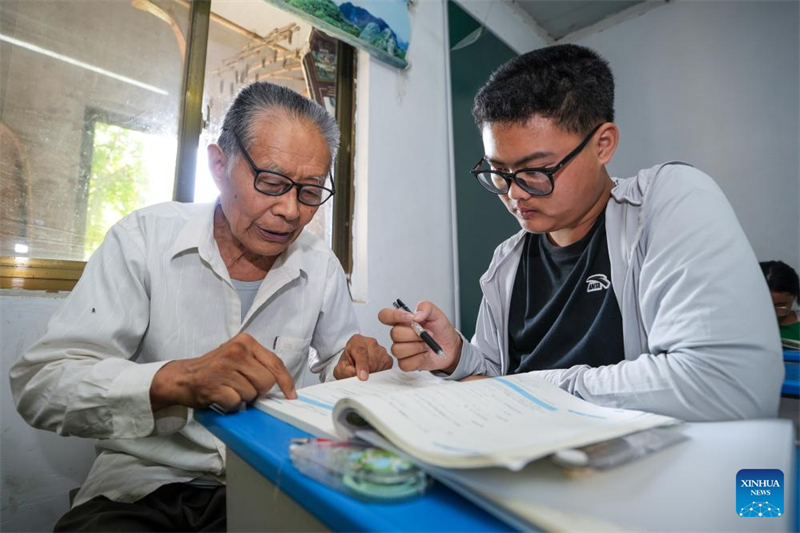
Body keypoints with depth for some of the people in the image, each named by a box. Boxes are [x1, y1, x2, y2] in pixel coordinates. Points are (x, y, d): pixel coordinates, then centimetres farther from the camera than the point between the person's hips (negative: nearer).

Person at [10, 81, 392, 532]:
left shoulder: (322, 267, -2)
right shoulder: (144, 238, -9)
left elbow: (332, 367, 10)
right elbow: (38, 384, -13)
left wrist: (350, 370, -14)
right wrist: (177, 380, -31)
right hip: (143, 485, 0)